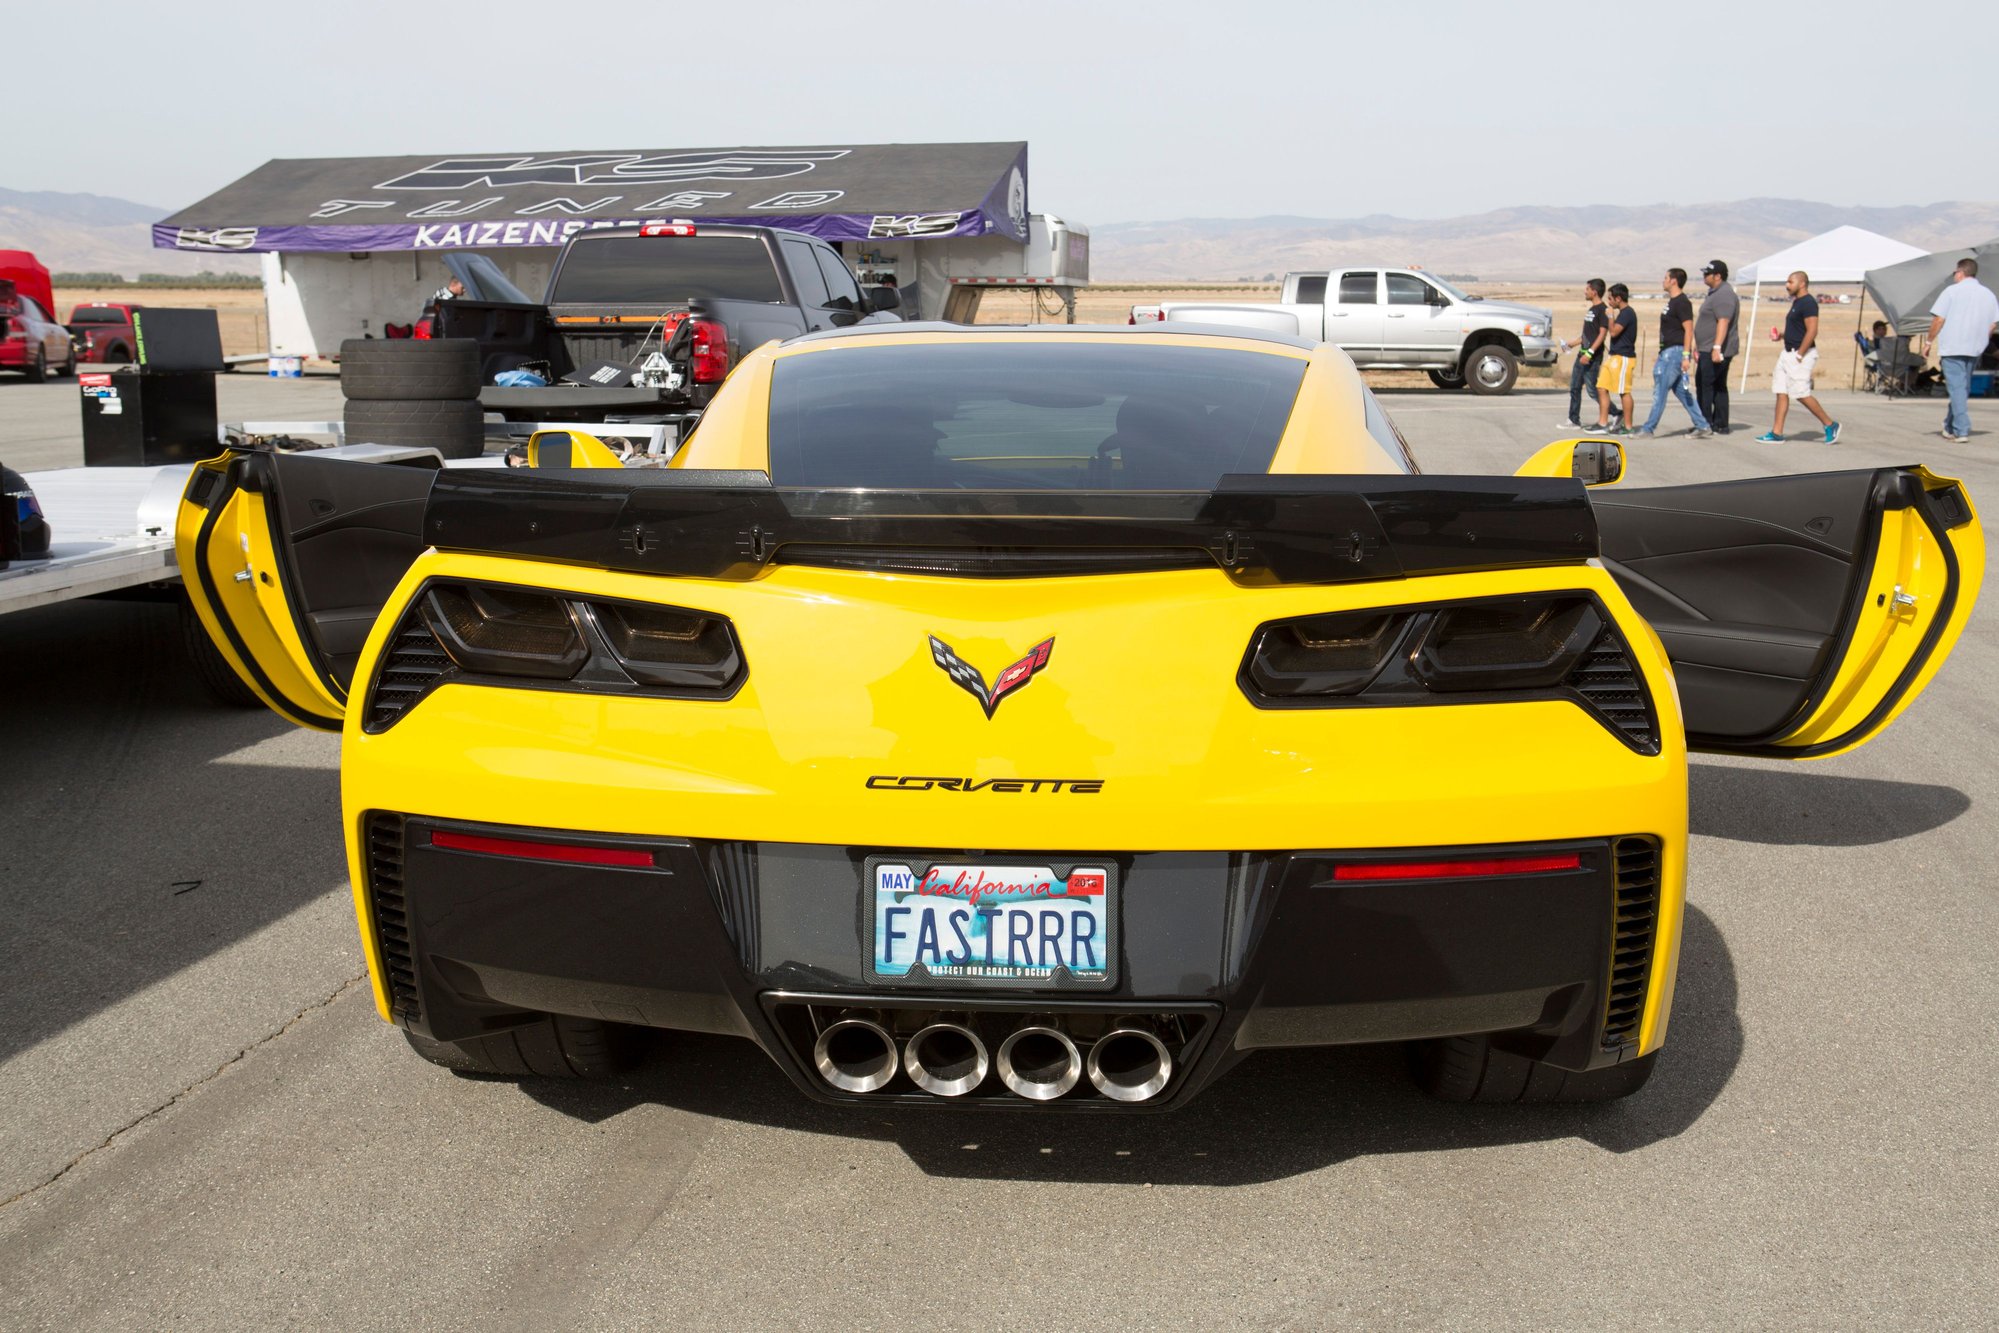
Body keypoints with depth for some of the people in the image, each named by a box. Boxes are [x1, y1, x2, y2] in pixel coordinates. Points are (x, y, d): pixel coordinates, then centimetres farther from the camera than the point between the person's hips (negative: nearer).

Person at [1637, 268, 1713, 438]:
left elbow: (1688, 330, -18)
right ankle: (1702, 427, 12)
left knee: (1660, 390, -7)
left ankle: (1648, 429, -3)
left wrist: (1686, 355, -23)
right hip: (1668, 352, 10)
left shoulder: (1682, 303, -13)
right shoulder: (1671, 301, 17)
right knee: (1682, 391, 10)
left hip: (1676, 352, -10)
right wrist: (1661, 354, 24)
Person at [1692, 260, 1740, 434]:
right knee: (1719, 387, 10)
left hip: (1715, 351, -11)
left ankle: (1705, 424, -9)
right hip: (1711, 349, 11)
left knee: (1704, 385, -9)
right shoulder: (1715, 293, 18)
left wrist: (1716, 347, -34)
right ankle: (1720, 425, 13)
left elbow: (1723, 322, -26)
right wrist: (1699, 346, 28)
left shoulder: (1724, 295, -16)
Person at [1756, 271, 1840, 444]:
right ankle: (1776, 433, 4)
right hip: (1788, 352, 10)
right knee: (1781, 392, 5)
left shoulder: (1808, 303, -15)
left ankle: (1830, 425, 4)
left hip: (1802, 354, -10)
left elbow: (1812, 331, -21)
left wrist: (1799, 355, -22)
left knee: (1801, 394, -8)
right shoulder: (1796, 302, 16)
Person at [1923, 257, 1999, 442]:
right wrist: (1979, 341, 21)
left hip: (1952, 348, -6)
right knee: (1963, 388, 17)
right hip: (1975, 350, 6)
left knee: (1957, 388, -8)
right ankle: (1950, 428, 26)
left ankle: (1961, 431, -15)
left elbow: (1938, 319, -11)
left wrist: (1929, 341, -1)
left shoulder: (1952, 291, -5)